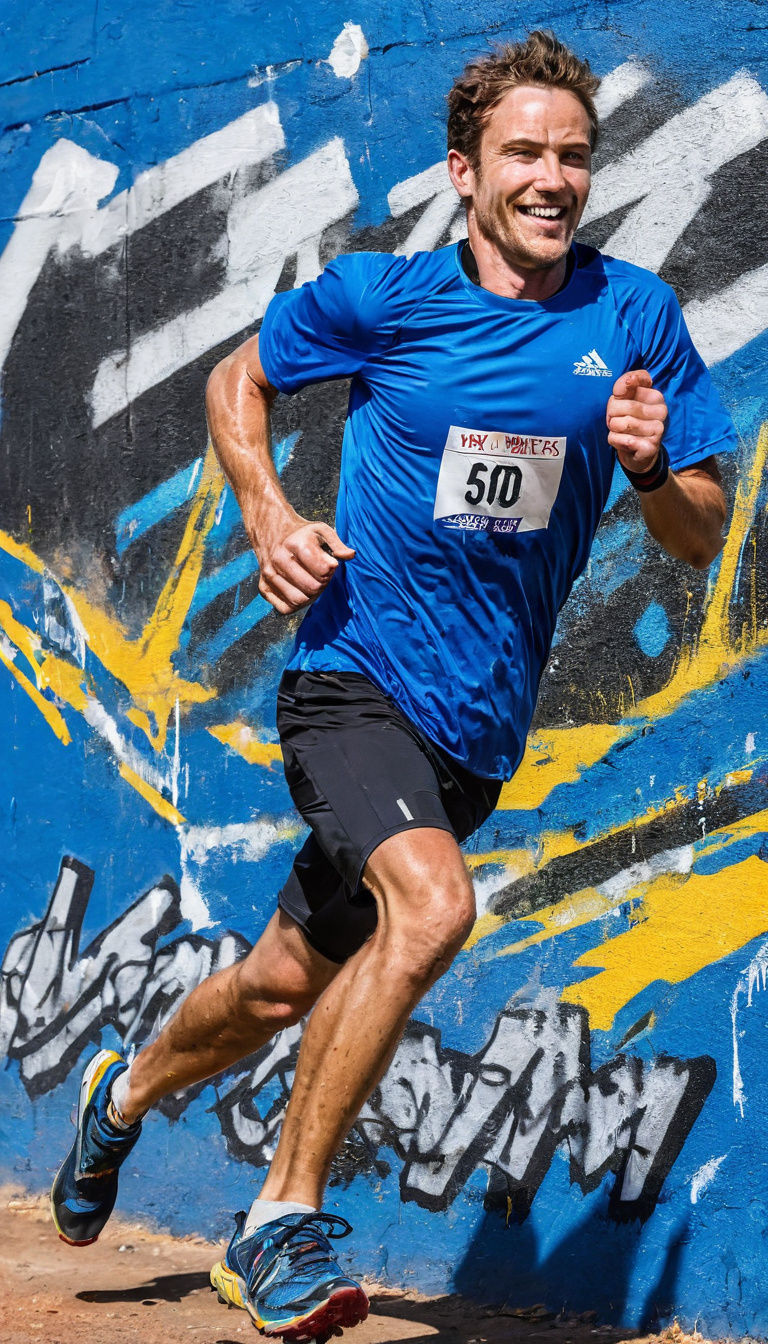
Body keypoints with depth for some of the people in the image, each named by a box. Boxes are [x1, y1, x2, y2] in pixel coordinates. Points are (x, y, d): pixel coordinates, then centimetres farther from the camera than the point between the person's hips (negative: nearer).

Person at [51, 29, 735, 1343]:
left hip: (482, 720, 4)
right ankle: (285, 1215, -15)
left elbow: (699, 538, 3)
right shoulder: (380, 296, -5)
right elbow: (238, 380, 13)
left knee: (285, 987, 15)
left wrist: (652, 467, -19)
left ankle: (127, 1094, 47)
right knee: (432, 903, -30)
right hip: (354, 673, -4)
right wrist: (266, 518, -3)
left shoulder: (633, 317, 0)